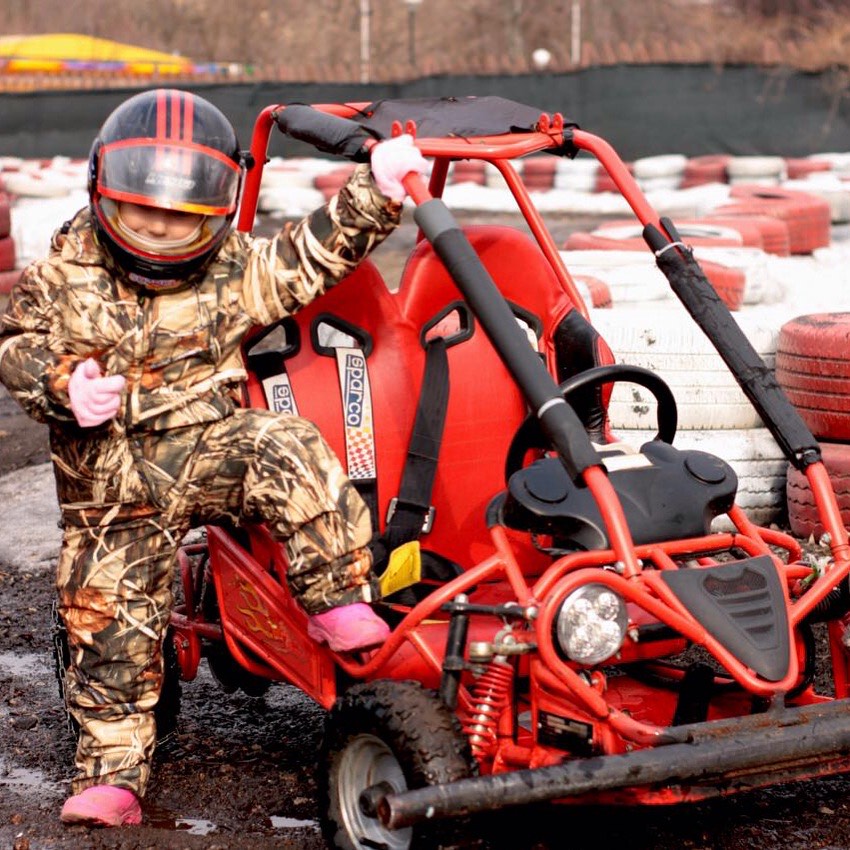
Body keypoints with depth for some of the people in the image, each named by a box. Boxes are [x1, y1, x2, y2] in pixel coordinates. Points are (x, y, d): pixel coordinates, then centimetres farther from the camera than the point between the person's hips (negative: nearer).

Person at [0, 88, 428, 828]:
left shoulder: (234, 269, 2)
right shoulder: (66, 272, 0)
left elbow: (310, 256, 1)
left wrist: (375, 191, -12)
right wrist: (64, 388, -20)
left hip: (209, 447, -1)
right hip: (112, 488, 1)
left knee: (286, 452, -33)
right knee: (111, 627, 0)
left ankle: (338, 600, -28)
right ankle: (112, 772, 14)